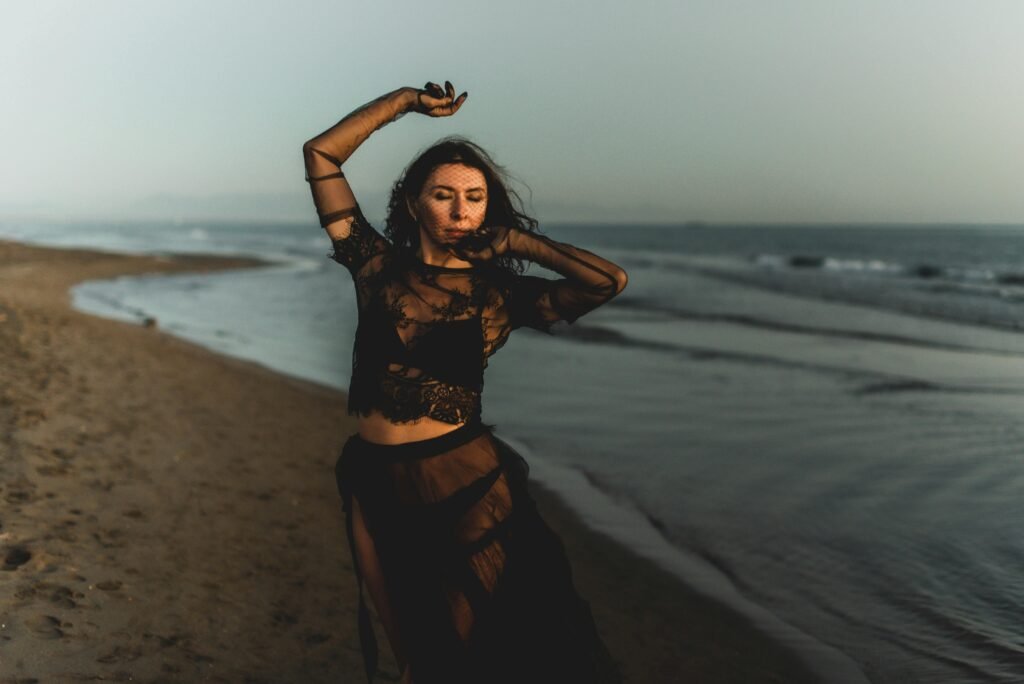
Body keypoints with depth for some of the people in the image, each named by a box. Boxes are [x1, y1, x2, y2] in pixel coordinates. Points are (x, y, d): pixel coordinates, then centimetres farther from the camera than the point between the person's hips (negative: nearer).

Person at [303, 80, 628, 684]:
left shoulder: (500, 293, -3)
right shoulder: (379, 267, 1)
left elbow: (609, 280, -16)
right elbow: (321, 155, 1)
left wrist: (518, 240, -6)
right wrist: (408, 100, 2)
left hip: (466, 484, -2)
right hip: (374, 484, 2)